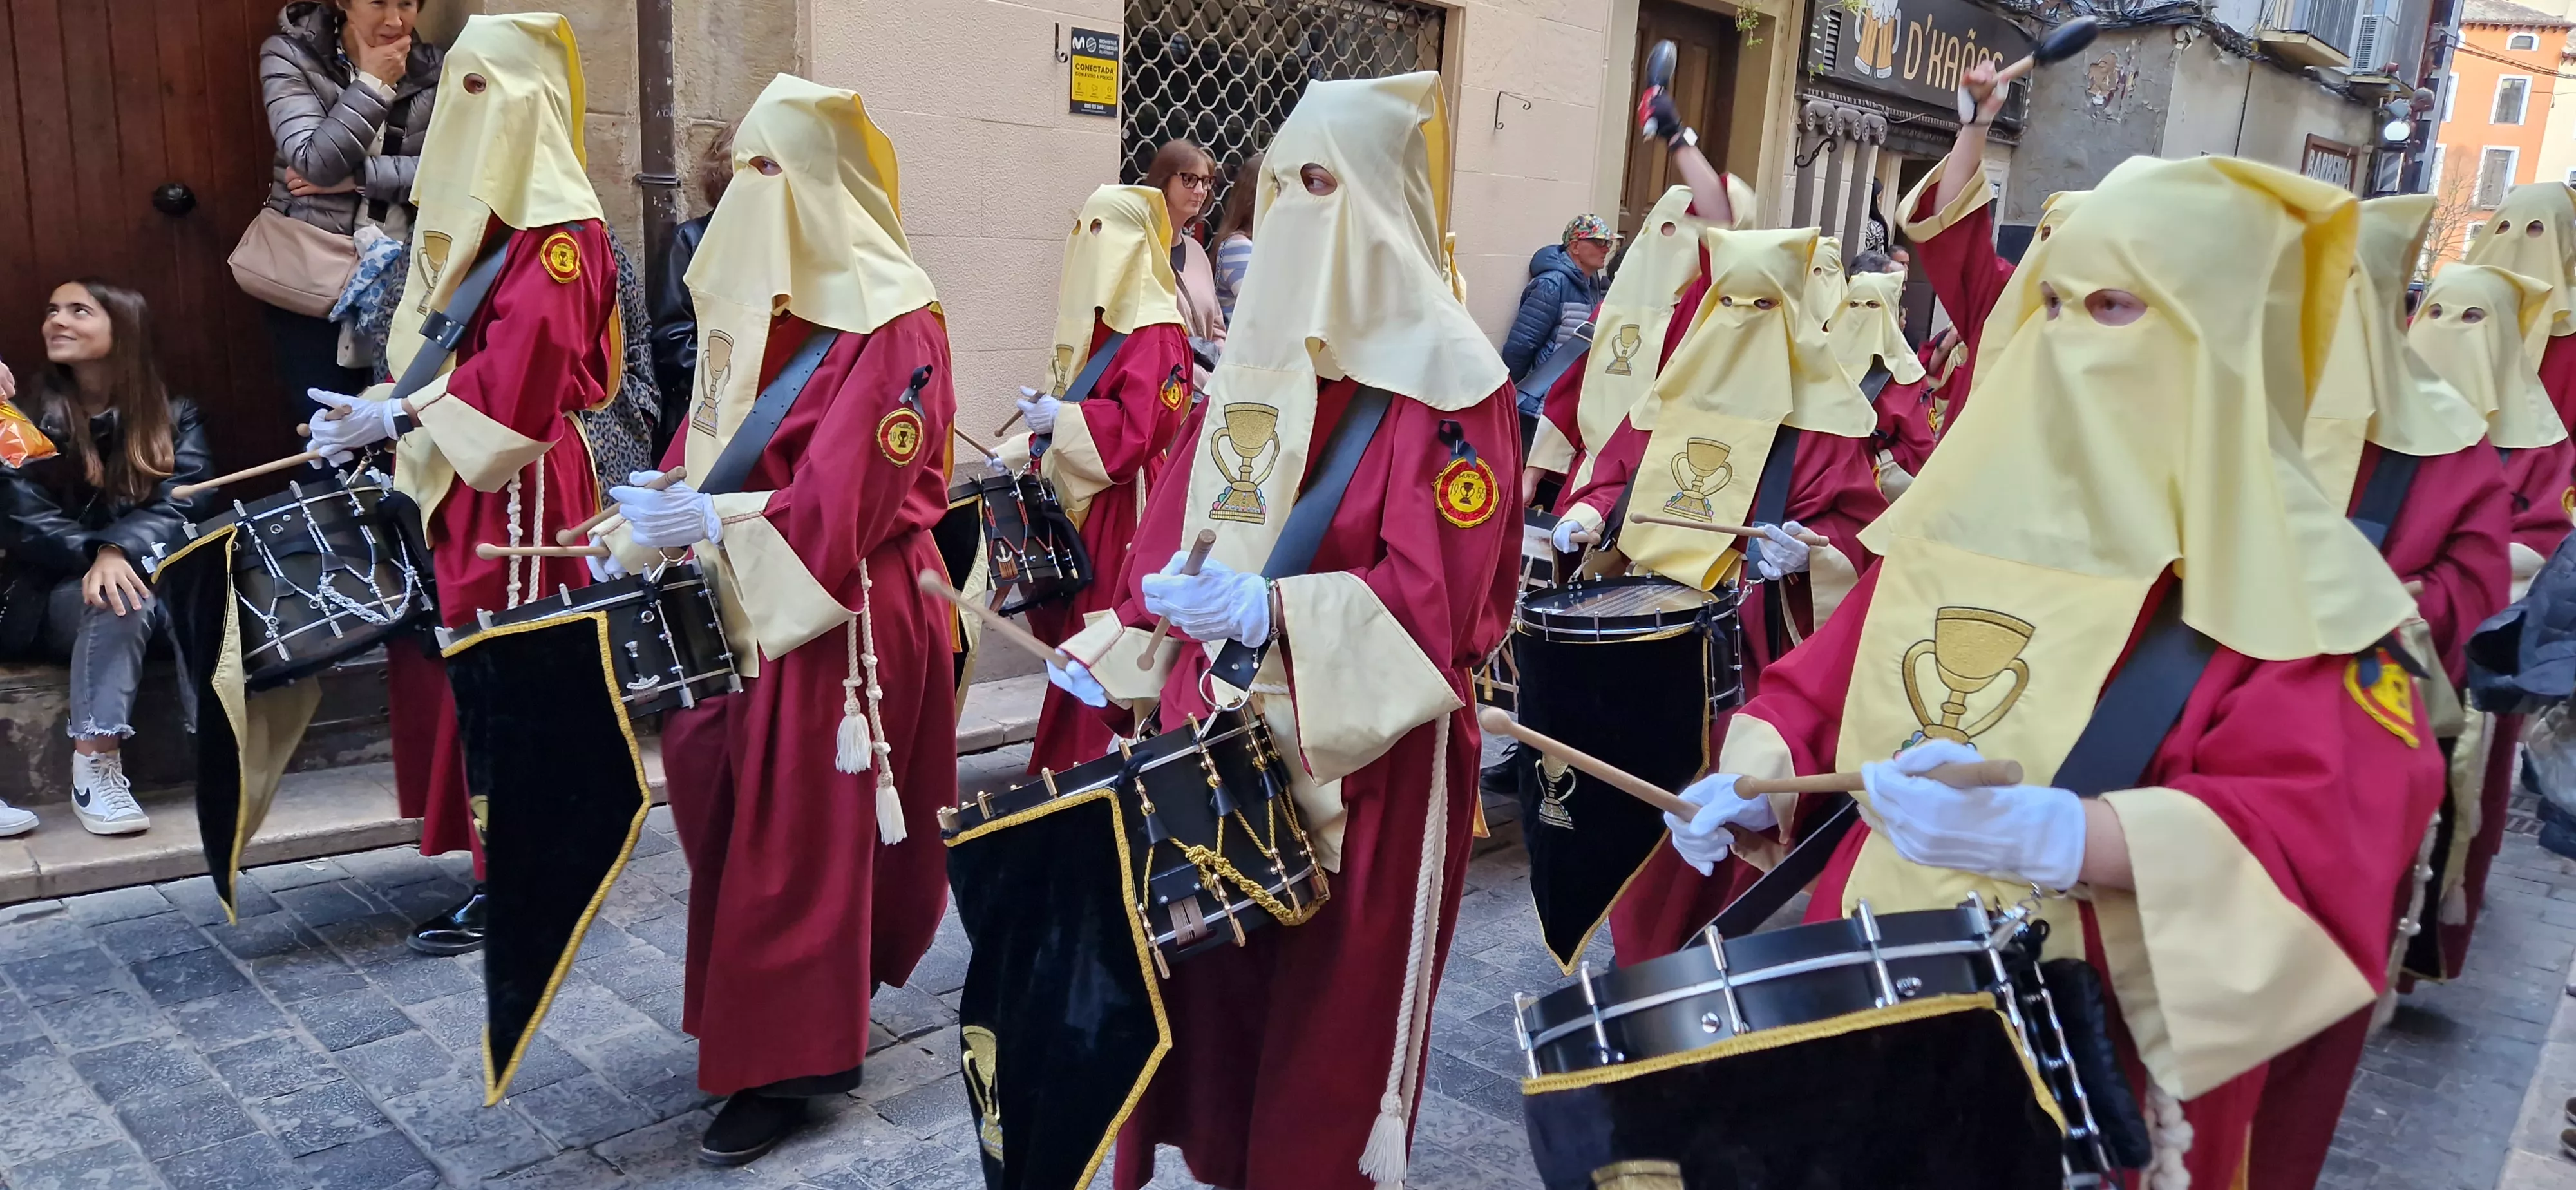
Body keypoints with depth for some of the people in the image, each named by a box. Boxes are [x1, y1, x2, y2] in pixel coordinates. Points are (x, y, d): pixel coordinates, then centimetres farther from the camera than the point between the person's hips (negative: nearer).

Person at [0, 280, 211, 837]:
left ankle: (98, 760, -37)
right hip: (55, 603, 0)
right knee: (114, 596, -33)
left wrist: (120, 551, -29)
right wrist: (97, 555, -27)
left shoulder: (175, 418, 7)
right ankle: (94, 765, -39)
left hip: (157, 600, 0)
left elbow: (184, 505, -10)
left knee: (124, 589, -33)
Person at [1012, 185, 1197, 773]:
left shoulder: (1156, 335, -14)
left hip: (1126, 511, -9)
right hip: (1084, 506, 9)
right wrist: (1023, 450, 12)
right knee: (1079, 635, 13)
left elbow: (1140, 431, -23)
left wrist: (1061, 420, -17)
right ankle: (1071, 763, 24)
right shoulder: (1097, 324, 14)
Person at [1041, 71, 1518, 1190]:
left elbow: (1443, 593, -18)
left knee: (1329, 1005, 4)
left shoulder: (1445, 381, -11)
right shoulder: (1253, 358, 10)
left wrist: (1275, 613, -28)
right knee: (1209, 967, 13)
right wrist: (1116, 645, 5)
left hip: (1359, 749, -6)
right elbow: (1176, 526, 15)